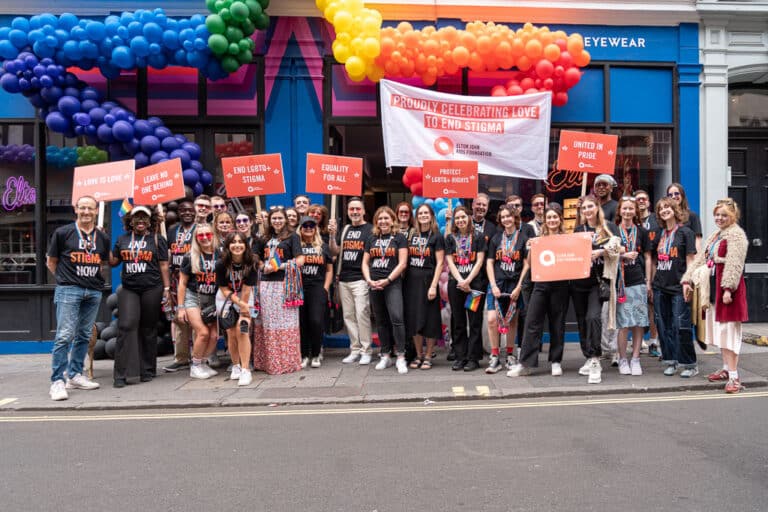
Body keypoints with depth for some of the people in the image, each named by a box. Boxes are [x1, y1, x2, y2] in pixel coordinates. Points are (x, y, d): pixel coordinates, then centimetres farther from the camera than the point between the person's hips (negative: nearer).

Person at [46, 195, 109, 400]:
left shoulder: (103, 238, 10)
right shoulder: (62, 233, 0)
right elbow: (51, 262, 7)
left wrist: (93, 277, 10)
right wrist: (66, 279, 5)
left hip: (94, 291, 4)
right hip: (68, 291, -4)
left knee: (84, 336, 10)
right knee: (65, 336, -10)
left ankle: (75, 375, 20)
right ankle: (57, 381, -5)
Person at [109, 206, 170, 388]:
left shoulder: (157, 240, 5)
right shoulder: (122, 239, 14)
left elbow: (163, 265, 3)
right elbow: (113, 261, 13)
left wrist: (166, 288, -2)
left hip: (151, 289, -2)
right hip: (128, 289, 2)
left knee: (148, 330, 6)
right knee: (126, 326, -11)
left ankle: (147, 370, 16)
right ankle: (121, 374, -7)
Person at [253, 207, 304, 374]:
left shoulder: (292, 236, 2)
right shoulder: (264, 239, 17)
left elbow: (300, 261, -6)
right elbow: (258, 260, 24)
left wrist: (279, 266, -13)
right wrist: (264, 267, 2)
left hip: (284, 284, -5)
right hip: (266, 284, 5)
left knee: (285, 322, -2)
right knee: (268, 323, 6)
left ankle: (287, 361, 5)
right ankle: (270, 361, 13)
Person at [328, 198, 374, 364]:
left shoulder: (370, 230, -1)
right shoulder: (344, 230, 16)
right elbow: (335, 251, 11)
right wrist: (332, 235, -5)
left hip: (360, 279, -6)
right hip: (344, 280, 6)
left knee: (362, 314, -8)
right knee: (348, 316, 8)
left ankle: (366, 351, 2)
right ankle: (355, 349, 17)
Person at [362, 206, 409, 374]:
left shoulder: (399, 238, 2)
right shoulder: (371, 239, 14)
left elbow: (402, 263, -6)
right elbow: (365, 263, 13)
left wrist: (387, 280, -13)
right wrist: (369, 280, -4)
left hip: (392, 283, -4)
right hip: (374, 284, 4)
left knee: (396, 318, -16)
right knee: (381, 321, 10)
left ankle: (400, 357, -10)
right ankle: (385, 356, 19)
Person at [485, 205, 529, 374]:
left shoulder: (523, 238, 3)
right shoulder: (496, 238, 10)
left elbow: (526, 264, 0)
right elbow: (489, 263, 7)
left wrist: (519, 287, -7)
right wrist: (493, 285, -4)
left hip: (515, 284, -1)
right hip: (497, 284, 1)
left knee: (512, 321, 7)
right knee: (492, 319, -11)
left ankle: (510, 356, 21)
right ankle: (494, 358, -2)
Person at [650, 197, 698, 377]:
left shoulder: (685, 232, -3)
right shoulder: (660, 234, 13)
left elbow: (690, 260, -6)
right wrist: (651, 282, 12)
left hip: (678, 288, -6)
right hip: (660, 287, 6)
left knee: (681, 326, -6)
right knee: (663, 326, 8)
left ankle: (690, 365, 5)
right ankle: (671, 362, 19)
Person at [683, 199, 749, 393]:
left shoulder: (736, 235, -9)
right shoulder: (714, 236, 19)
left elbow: (734, 264, -19)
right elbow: (700, 259, 17)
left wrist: (728, 288, -26)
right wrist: (687, 280, 9)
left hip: (727, 288, -9)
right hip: (713, 288, 9)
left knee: (728, 330, -9)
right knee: (719, 330, 14)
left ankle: (734, 376, -6)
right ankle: (727, 369, 25)